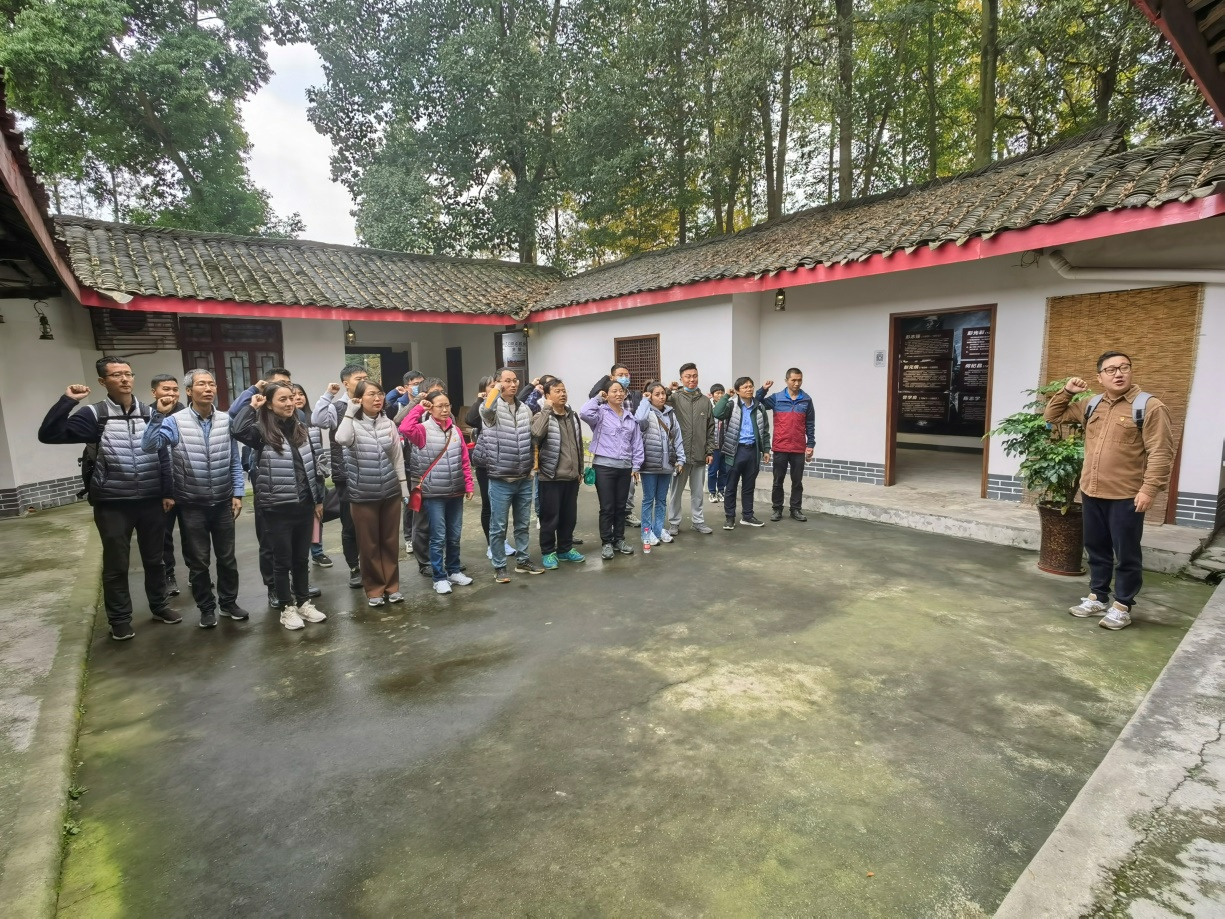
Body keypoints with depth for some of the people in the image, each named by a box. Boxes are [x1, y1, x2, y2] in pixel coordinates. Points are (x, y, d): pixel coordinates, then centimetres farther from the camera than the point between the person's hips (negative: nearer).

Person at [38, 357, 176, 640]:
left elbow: (164, 455, 6)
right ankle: (120, 620, 23)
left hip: (151, 501, 2)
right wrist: (67, 401, -18)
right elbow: (49, 435, -12)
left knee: (154, 559, 15)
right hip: (112, 505, -2)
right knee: (116, 565, 9)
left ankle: (160, 606, 31)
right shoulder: (94, 415, -4)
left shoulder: (150, 414, 4)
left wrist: (168, 492, 3)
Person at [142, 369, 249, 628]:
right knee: (198, 561, 10)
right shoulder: (175, 421, -8)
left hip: (223, 502, 2)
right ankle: (206, 608, 26)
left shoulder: (226, 420, -2)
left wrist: (238, 493, -1)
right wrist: (158, 415, -28)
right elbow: (149, 446, -22)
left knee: (227, 557, 13)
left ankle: (229, 602, 29)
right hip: (191, 505, -2)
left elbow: (235, 460, 3)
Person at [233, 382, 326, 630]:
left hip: (304, 505, 5)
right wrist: (252, 406, -15)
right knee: (282, 559, 7)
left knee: (302, 557, 15)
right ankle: (287, 608, 21)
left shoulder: (300, 429, 7)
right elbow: (237, 430, -31)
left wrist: (318, 499, 13)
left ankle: (304, 602, 29)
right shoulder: (262, 431, -8)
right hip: (278, 508, -4)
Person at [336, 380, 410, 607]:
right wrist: (350, 411, -19)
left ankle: (391, 586, 25)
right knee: (369, 544, 7)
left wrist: (404, 489, 6)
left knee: (390, 541, 11)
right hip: (363, 496, -2)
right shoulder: (353, 423, -5)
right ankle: (374, 589, 21)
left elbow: (398, 459, 7)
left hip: (390, 493, 3)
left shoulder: (388, 424, 3)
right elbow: (341, 439, -30)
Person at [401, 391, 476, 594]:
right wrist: (419, 407, -17)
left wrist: (468, 486, 5)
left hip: (456, 492, 4)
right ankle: (439, 578, 14)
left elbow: (465, 461, 8)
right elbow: (405, 428, -28)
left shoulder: (456, 430, 6)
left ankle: (454, 571, 30)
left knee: (454, 536, 14)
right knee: (438, 538, 2)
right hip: (433, 494, -4)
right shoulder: (424, 429, -6)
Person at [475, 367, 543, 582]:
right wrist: (496, 388, -19)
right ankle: (499, 567, 19)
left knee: (522, 524, 17)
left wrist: (531, 466, 12)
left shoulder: (525, 409, 8)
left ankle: (522, 561, 31)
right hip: (500, 481, -5)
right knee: (499, 527, 6)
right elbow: (487, 409, -36)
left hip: (524, 479, 5)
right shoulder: (493, 407, -9)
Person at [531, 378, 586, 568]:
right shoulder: (543, 416, -8)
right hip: (550, 477, -6)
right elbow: (536, 433, -32)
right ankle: (548, 552, 17)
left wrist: (580, 470, 16)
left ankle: (565, 549, 29)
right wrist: (547, 409, -25)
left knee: (569, 516, 14)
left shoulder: (573, 416, 10)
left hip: (571, 476, 6)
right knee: (550, 517, 3)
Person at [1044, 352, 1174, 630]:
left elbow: (1161, 452, -13)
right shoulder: (1091, 405, 8)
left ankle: (1122, 606, 17)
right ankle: (1097, 598, 28)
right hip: (1091, 493, 6)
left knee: (1126, 554, 5)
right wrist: (1066, 392, 4)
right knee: (1097, 549, 16)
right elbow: (1053, 417, 19)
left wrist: (1149, 489, -19)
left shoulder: (1149, 406, -9)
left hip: (1126, 497, -5)